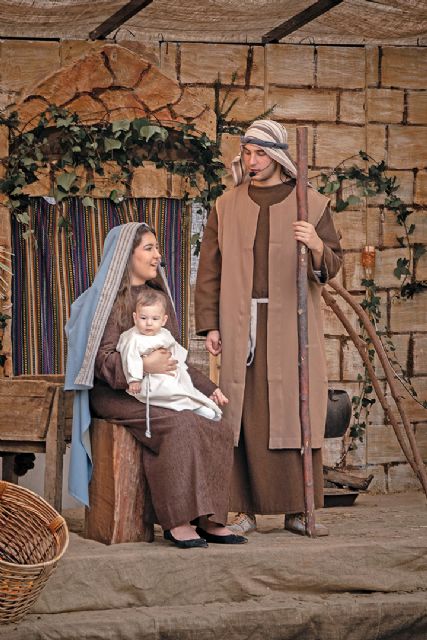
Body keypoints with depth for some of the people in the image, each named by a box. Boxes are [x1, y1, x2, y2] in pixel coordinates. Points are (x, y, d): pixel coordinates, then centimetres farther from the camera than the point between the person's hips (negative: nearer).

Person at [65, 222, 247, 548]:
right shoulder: (109, 298, -3)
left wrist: (207, 387, 13)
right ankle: (176, 522, -29)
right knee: (180, 426, -33)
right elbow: (102, 358, -12)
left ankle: (208, 518, -21)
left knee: (218, 428, -18)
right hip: (117, 395, -7)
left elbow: (174, 357, 24)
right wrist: (143, 366, -26)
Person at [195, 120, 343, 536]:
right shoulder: (226, 208, 11)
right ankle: (246, 510, 1)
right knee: (246, 417, -3)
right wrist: (209, 325, 0)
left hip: (294, 326, -1)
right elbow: (209, 271, 9)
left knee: (295, 413, -2)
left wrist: (317, 246, -19)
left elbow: (331, 267, 3)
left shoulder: (312, 204, 7)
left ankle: (298, 510, 2)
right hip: (241, 326, 1)